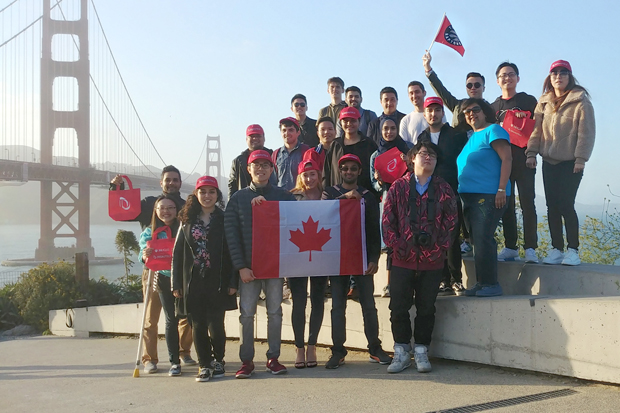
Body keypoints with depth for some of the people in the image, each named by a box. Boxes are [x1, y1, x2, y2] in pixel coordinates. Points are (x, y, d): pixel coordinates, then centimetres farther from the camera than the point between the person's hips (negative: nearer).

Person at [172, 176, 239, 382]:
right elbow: (178, 253, 8)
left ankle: (218, 360, 21)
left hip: (217, 283, -2)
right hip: (193, 282, 3)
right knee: (198, 326, 4)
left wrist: (233, 281, -9)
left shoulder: (224, 220, 2)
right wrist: (176, 284, 2)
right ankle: (204, 365, 16)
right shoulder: (188, 221, 10)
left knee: (215, 325, -2)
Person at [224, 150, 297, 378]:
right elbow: (231, 233, 0)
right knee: (246, 313, 0)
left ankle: (273, 358, 14)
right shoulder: (238, 198, 5)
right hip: (248, 266, 0)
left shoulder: (284, 196, 6)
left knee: (275, 311, 5)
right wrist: (240, 266, -9)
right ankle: (246, 361, 8)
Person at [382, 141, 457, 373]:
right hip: (403, 259, 0)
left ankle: (421, 352, 18)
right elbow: (388, 219, 2)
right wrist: (396, 245, -6)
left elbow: (451, 220, 4)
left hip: (432, 259, 1)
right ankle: (401, 352, 13)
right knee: (398, 307, 0)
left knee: (426, 308, 7)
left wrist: (440, 247, -5)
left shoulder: (443, 189, 7)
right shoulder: (398, 187, 5)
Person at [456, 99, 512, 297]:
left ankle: (490, 284, -9)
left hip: (489, 196, -9)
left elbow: (506, 159, -13)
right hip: (469, 197, 9)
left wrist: (502, 189, -20)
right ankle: (482, 284, 13)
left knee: (483, 240, -13)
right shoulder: (471, 137, 20)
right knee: (479, 241, 9)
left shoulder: (493, 130, -4)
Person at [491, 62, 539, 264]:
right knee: (506, 204, 3)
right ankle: (510, 247, 8)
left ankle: (530, 248, -8)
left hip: (523, 159, -3)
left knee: (527, 203, -9)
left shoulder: (529, 101, 8)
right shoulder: (494, 107, 18)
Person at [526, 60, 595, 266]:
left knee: (566, 205, -10)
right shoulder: (544, 102, 11)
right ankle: (557, 249, 11)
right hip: (549, 162, 5)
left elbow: (586, 132, -9)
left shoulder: (580, 101, -5)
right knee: (552, 206, 4)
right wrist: (531, 152, 1)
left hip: (570, 163, -5)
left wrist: (581, 158, -14)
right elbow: (537, 129, 11)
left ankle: (573, 250, -1)